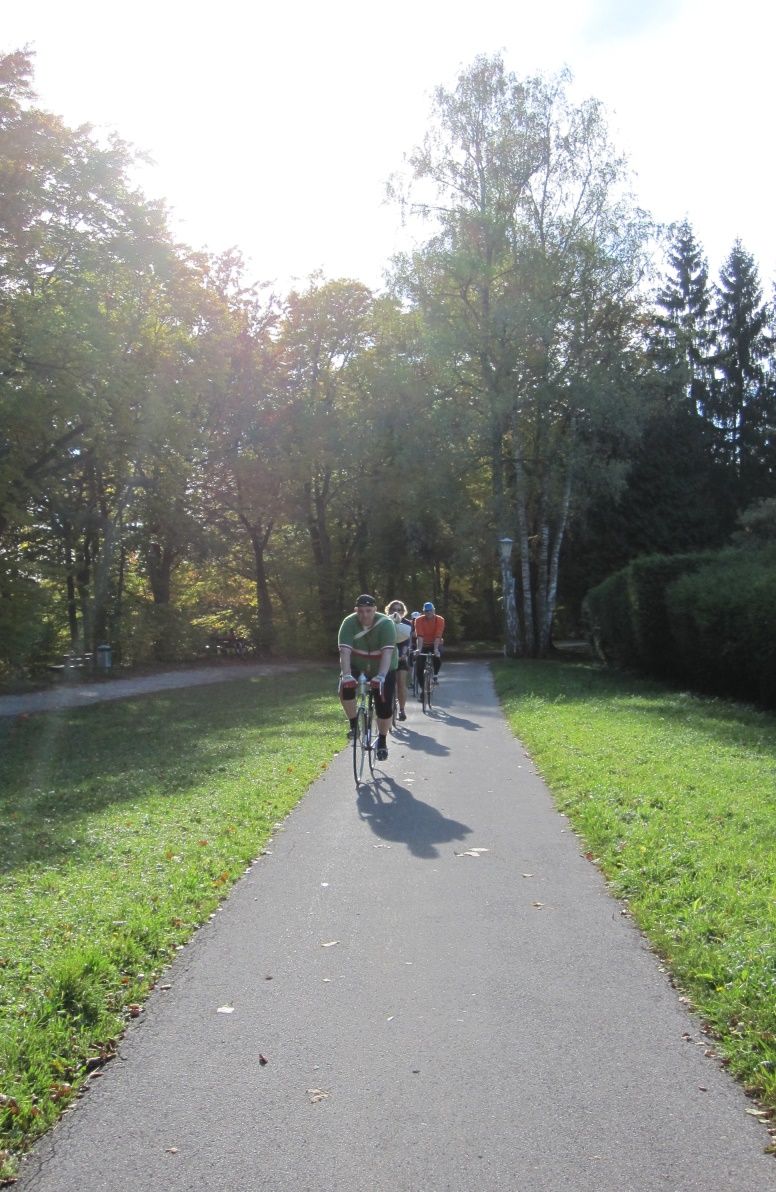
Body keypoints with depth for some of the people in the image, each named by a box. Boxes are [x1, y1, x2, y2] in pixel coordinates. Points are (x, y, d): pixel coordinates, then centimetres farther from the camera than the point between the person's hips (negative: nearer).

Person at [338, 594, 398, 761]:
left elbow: (387, 652, -35)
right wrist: (346, 675, -47)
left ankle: (382, 741, 20)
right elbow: (345, 651, -32)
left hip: (383, 668, -1)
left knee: (385, 708, -6)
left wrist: (381, 676, -49)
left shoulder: (386, 624, -26)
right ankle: (354, 725, -6)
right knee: (345, 689, -28)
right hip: (357, 666, 1)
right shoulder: (349, 623, -23)